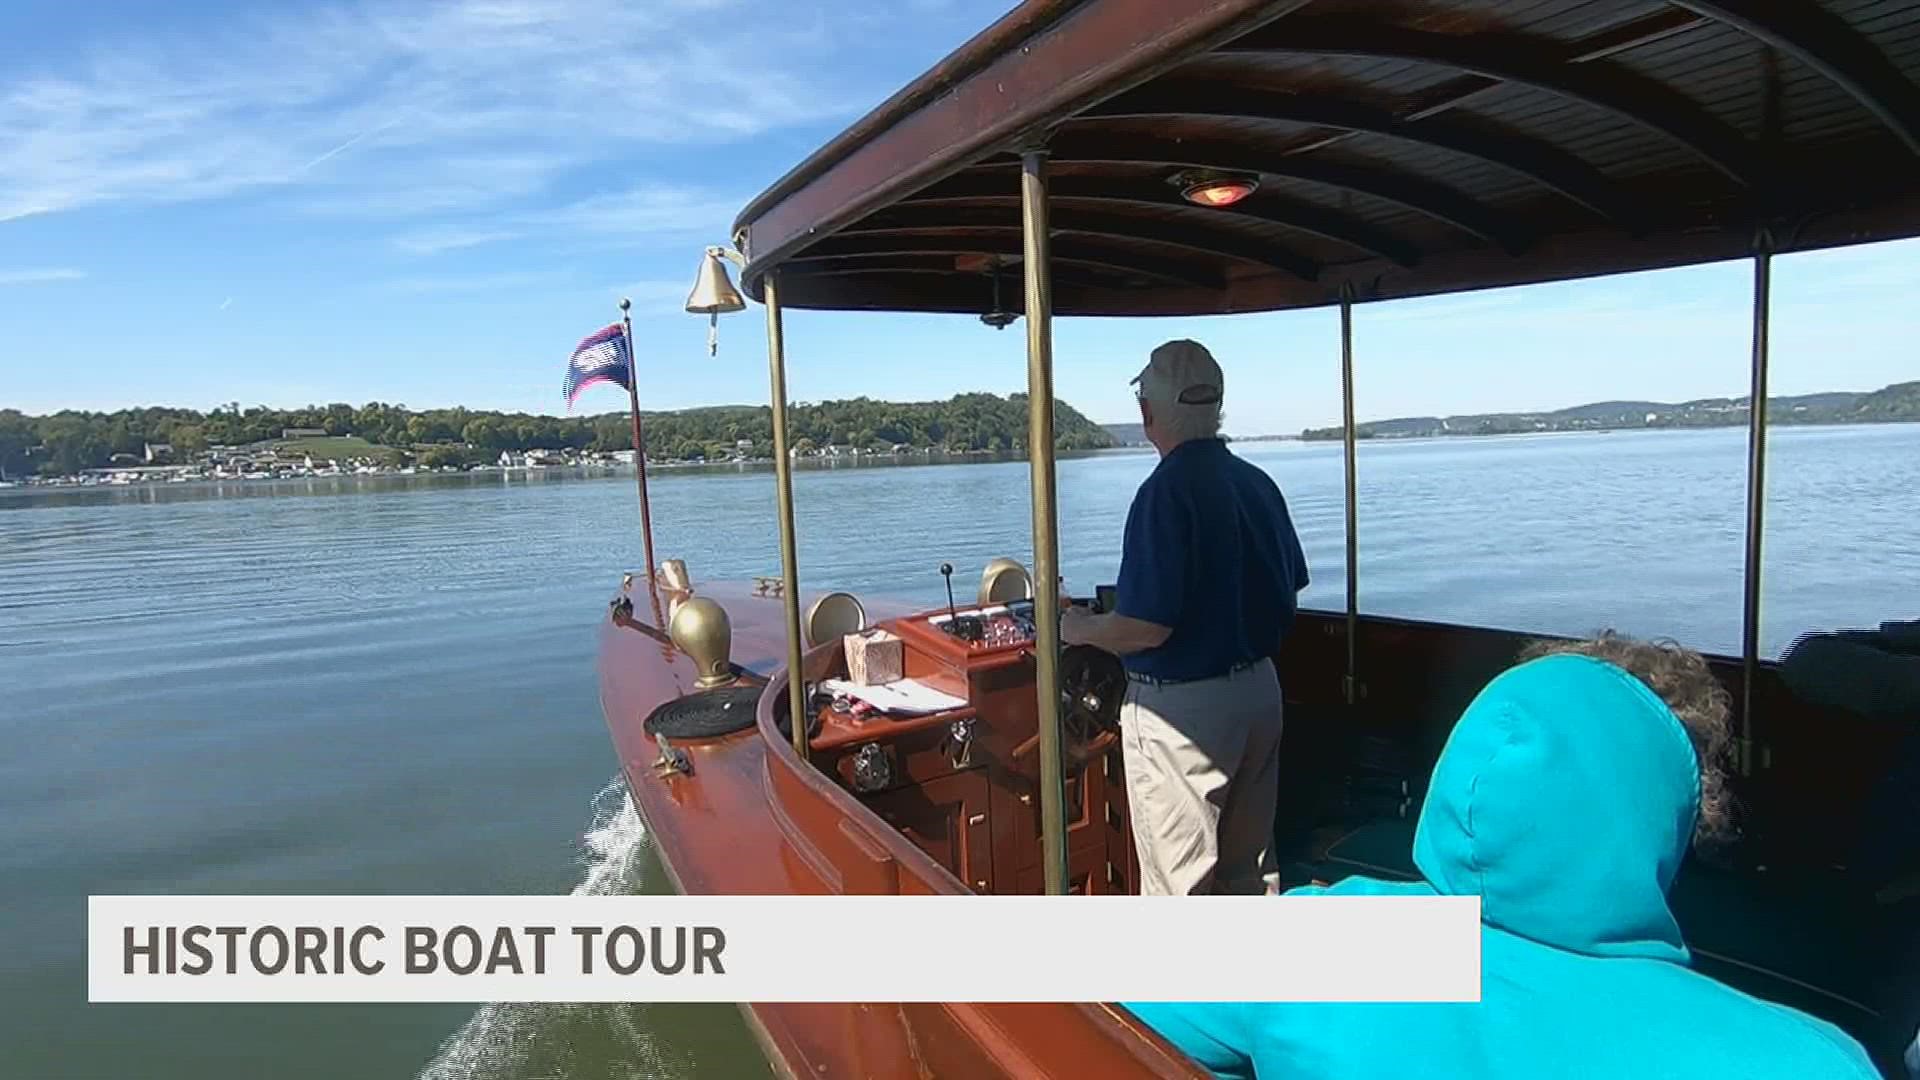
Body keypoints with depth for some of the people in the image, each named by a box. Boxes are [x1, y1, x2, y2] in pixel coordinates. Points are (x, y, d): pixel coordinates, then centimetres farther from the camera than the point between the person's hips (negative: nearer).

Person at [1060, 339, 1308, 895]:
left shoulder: (1166, 492, -21)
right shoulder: (1259, 484, 3)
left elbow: (1146, 627, -24)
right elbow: (1291, 584, 14)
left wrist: (1079, 629, -5)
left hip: (1181, 708, -8)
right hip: (1260, 689, 8)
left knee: (1179, 886, 6)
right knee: (1252, 867, 22)